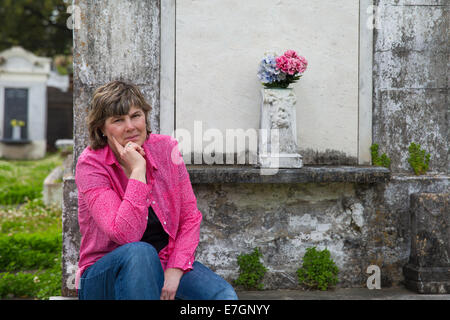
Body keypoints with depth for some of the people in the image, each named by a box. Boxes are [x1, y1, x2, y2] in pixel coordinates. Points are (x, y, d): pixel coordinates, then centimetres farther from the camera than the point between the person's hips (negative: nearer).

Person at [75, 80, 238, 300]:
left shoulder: (165, 148, -1)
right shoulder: (90, 164, -13)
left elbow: (190, 217, 0)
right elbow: (126, 235, -25)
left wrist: (175, 270, -14)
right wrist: (138, 171, -25)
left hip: (163, 265, 2)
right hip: (104, 277, -2)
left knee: (224, 295, -24)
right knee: (140, 251, -37)